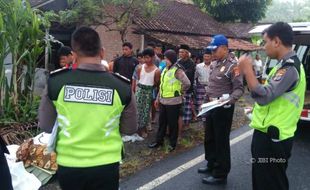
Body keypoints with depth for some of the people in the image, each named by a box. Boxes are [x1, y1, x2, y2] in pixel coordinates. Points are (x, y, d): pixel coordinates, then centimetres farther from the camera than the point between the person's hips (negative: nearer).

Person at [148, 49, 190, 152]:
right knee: (162, 122, 15)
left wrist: (180, 92, -7)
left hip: (173, 102, -8)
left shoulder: (177, 70, -14)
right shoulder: (165, 69, 12)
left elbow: (187, 83, -23)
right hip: (163, 101, 8)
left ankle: (172, 143, 19)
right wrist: (158, 98, 18)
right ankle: (159, 140, 28)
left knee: (172, 123, 5)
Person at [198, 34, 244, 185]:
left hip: (223, 108, -9)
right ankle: (211, 165, 38)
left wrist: (229, 101, -35)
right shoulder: (214, 64, 10)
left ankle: (220, 175, 13)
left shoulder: (232, 65, -15)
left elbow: (239, 89, -19)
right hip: (211, 106, 9)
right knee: (209, 139, 19)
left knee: (221, 141, 1)